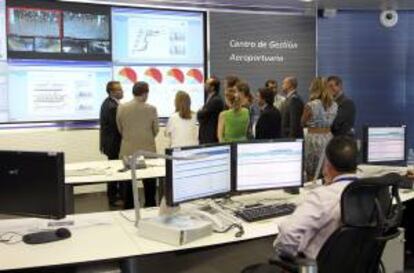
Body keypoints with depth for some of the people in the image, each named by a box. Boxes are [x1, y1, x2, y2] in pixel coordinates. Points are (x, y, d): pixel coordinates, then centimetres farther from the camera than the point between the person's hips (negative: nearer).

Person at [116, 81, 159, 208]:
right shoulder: (151, 109, -9)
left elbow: (120, 129, 5)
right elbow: (155, 130, 1)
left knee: (129, 184, 12)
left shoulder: (121, 108, -4)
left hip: (128, 151, 2)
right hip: (147, 151, -2)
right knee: (149, 184, 9)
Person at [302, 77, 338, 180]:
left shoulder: (310, 105, -12)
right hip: (329, 137, 5)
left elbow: (303, 123, 0)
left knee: (312, 173, 5)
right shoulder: (334, 105, 3)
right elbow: (332, 122, 14)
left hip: (313, 138, -5)